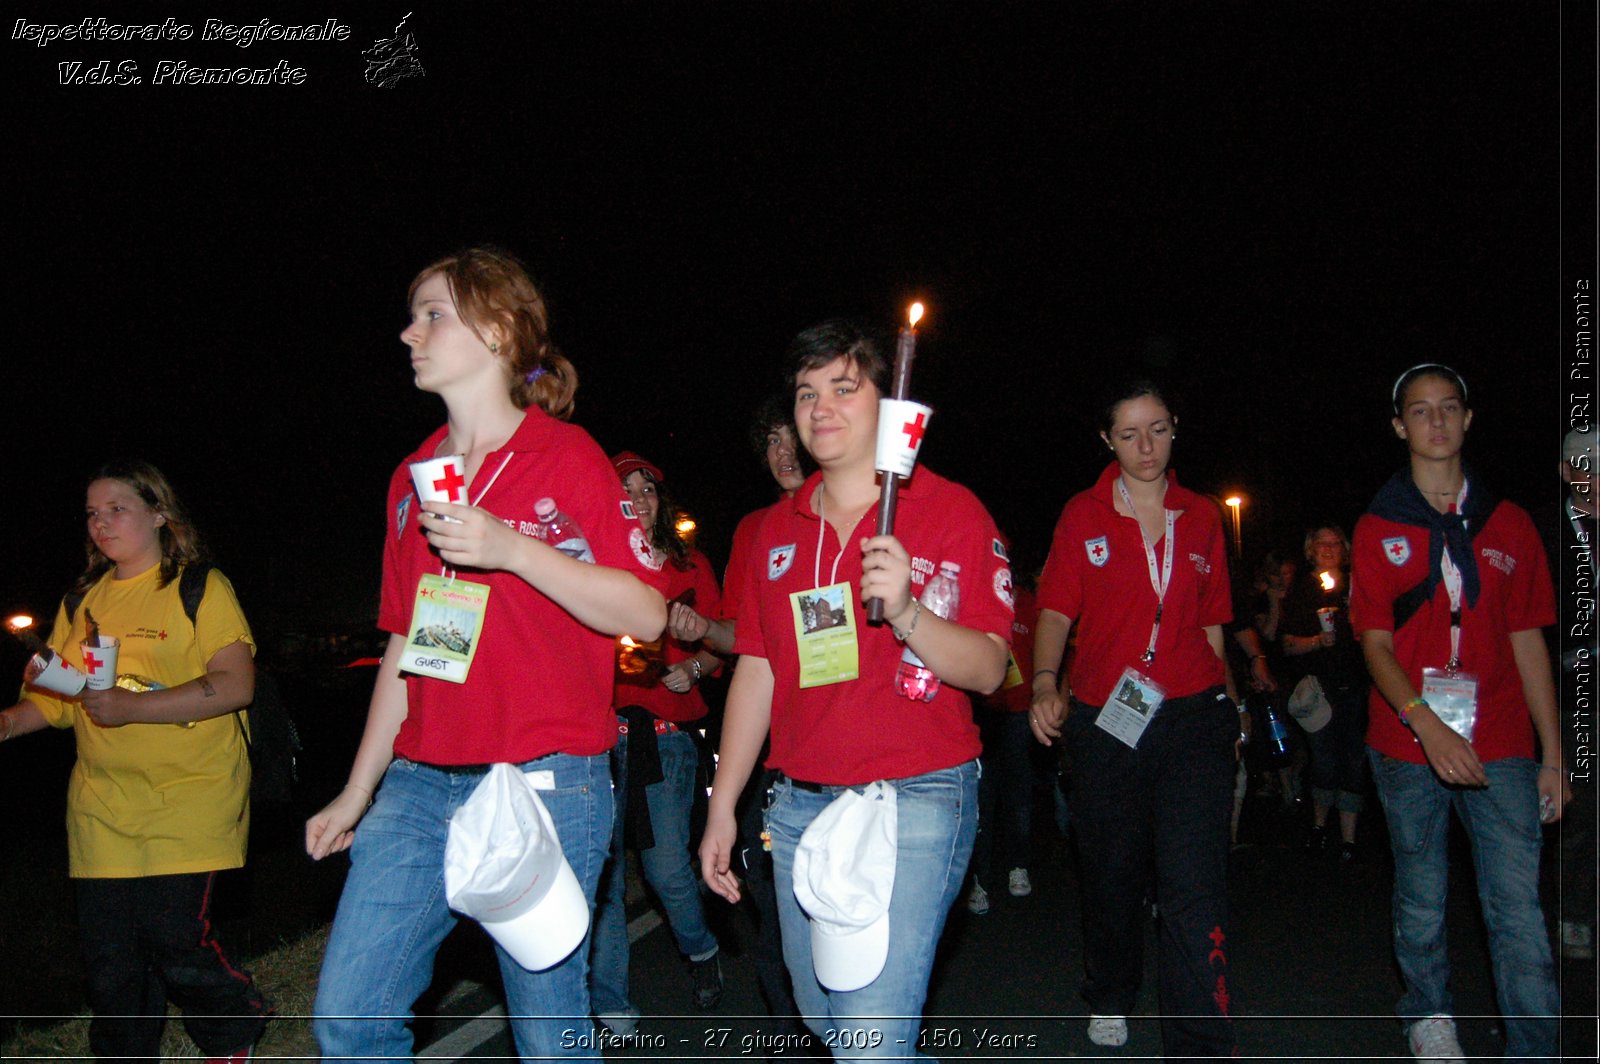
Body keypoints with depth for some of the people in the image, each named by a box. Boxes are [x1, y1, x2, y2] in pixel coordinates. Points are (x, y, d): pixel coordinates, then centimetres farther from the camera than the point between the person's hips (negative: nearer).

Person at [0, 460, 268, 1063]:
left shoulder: (201, 588, -1)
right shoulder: (82, 601, 16)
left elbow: (235, 685, -13)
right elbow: (59, 698, 18)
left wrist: (131, 708, -19)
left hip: (188, 801, -5)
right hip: (101, 805, 5)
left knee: (174, 941, -9)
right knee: (107, 952, 5)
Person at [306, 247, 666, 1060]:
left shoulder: (564, 456, -4)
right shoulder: (414, 477, 15)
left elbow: (645, 616, -9)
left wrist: (511, 549, -20)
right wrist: (358, 791, 18)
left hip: (543, 782, -6)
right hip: (419, 785, 6)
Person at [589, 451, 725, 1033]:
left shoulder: (689, 566, 12)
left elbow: (720, 644, 13)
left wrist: (692, 668, -5)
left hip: (665, 730, 0)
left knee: (667, 866, -3)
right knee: (602, 869, -1)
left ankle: (700, 948, 29)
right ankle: (610, 1005, 12)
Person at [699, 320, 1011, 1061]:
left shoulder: (950, 511, -4)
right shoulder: (777, 529, 11)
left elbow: (988, 668, -9)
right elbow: (756, 671, 14)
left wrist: (905, 612, -27)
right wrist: (721, 808, 12)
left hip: (913, 802, -6)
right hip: (799, 805, 6)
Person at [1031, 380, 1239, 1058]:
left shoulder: (1201, 519, 9)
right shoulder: (1083, 516, 2)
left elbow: (1210, 625, 16)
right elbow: (1055, 609, -4)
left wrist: (1228, 704, 16)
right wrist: (1044, 683, -21)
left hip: (1193, 718, 0)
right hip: (1105, 719, 0)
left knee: (1194, 887, -13)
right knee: (1111, 874, 15)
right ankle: (1110, 999, 40)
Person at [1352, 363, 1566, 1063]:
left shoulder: (1509, 524, 9)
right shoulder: (1377, 528, 4)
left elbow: (1527, 641, 10)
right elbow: (1376, 643, -2)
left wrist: (1554, 754, 7)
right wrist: (1425, 722, -19)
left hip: (1500, 746, 1)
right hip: (1409, 743, 0)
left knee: (1519, 911, -5)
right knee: (1421, 901, 11)